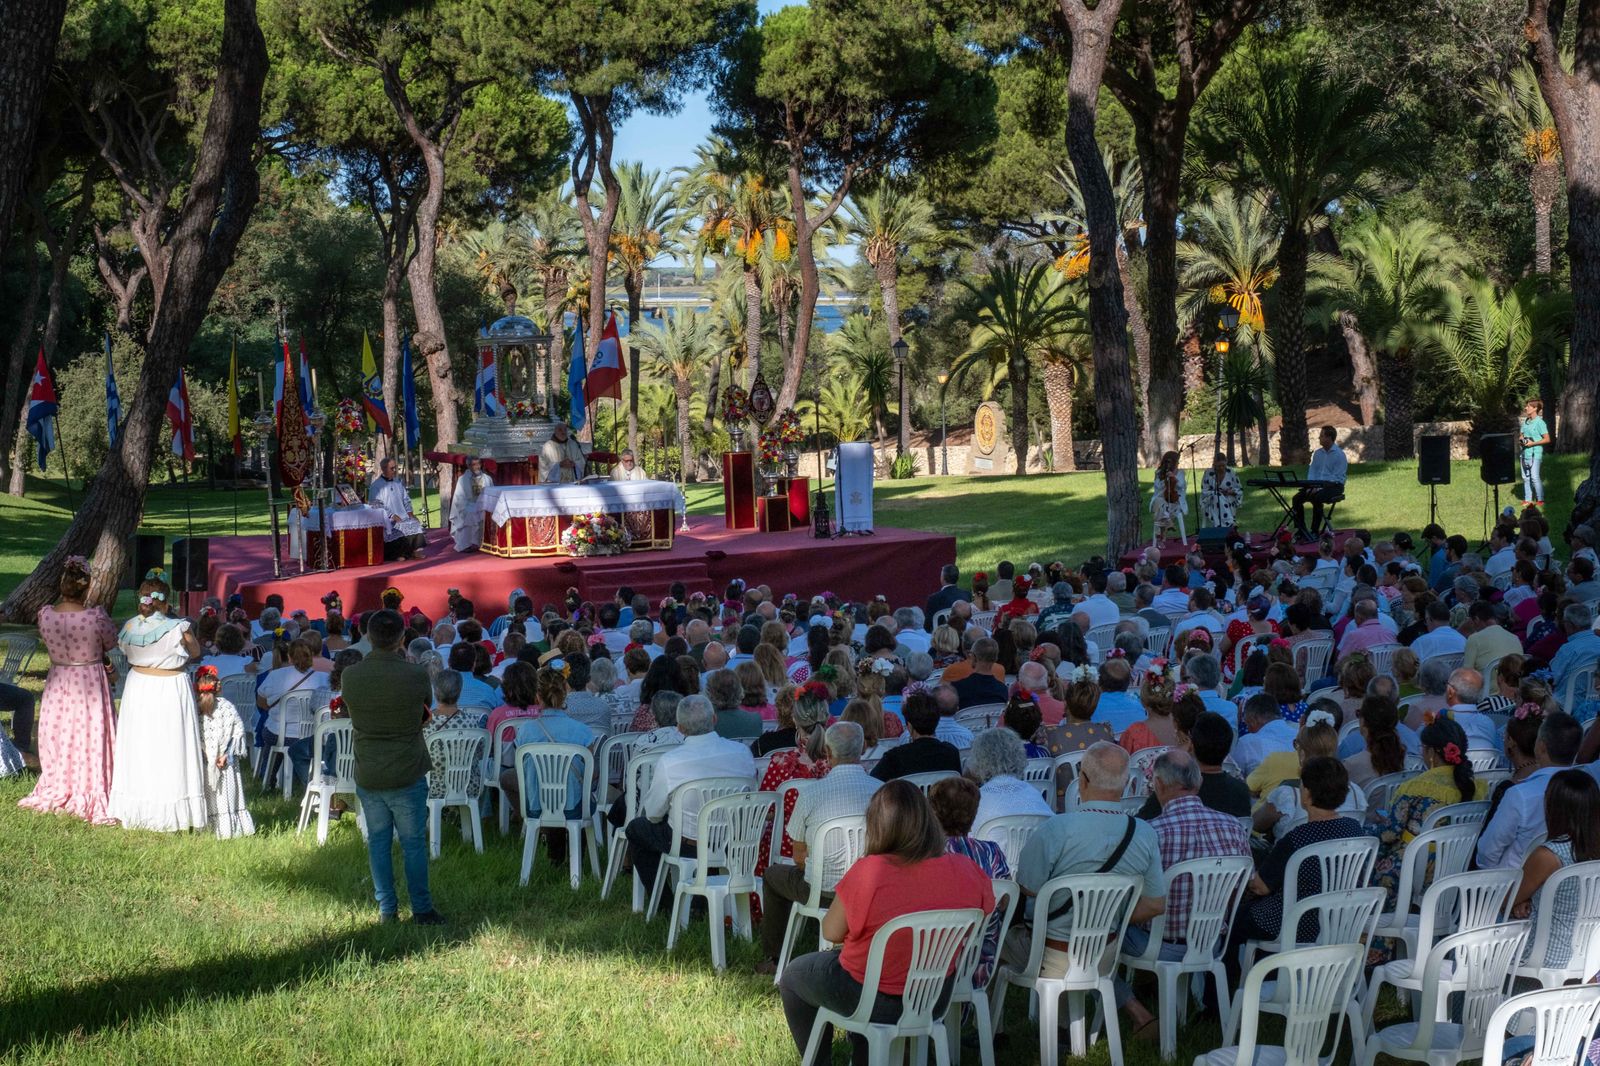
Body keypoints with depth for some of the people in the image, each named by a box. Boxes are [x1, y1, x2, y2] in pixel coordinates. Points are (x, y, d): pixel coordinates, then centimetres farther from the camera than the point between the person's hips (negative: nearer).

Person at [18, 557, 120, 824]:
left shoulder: (45, 614, -13)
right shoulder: (95, 616, -23)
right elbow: (112, 642, -5)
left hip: (58, 683, 3)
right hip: (90, 684, -3)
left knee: (57, 736, 18)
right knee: (89, 739, 8)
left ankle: (56, 792, 33)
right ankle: (91, 797, 15)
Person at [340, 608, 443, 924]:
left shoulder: (350, 676, -9)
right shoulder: (415, 675, -17)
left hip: (367, 776, 3)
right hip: (408, 775, -3)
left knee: (378, 841, 14)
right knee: (413, 842, 8)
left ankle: (387, 909, 19)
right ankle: (422, 910, 14)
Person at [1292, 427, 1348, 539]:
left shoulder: (1339, 454, -9)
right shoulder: (1317, 453, 13)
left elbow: (1337, 477, -15)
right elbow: (1312, 471, 14)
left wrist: (1319, 487, -23)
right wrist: (1310, 486, -6)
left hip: (1334, 486, -7)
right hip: (1316, 485, 7)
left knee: (1316, 498, -35)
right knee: (1297, 498, -15)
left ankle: (1314, 532, -27)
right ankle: (1300, 531, -10)